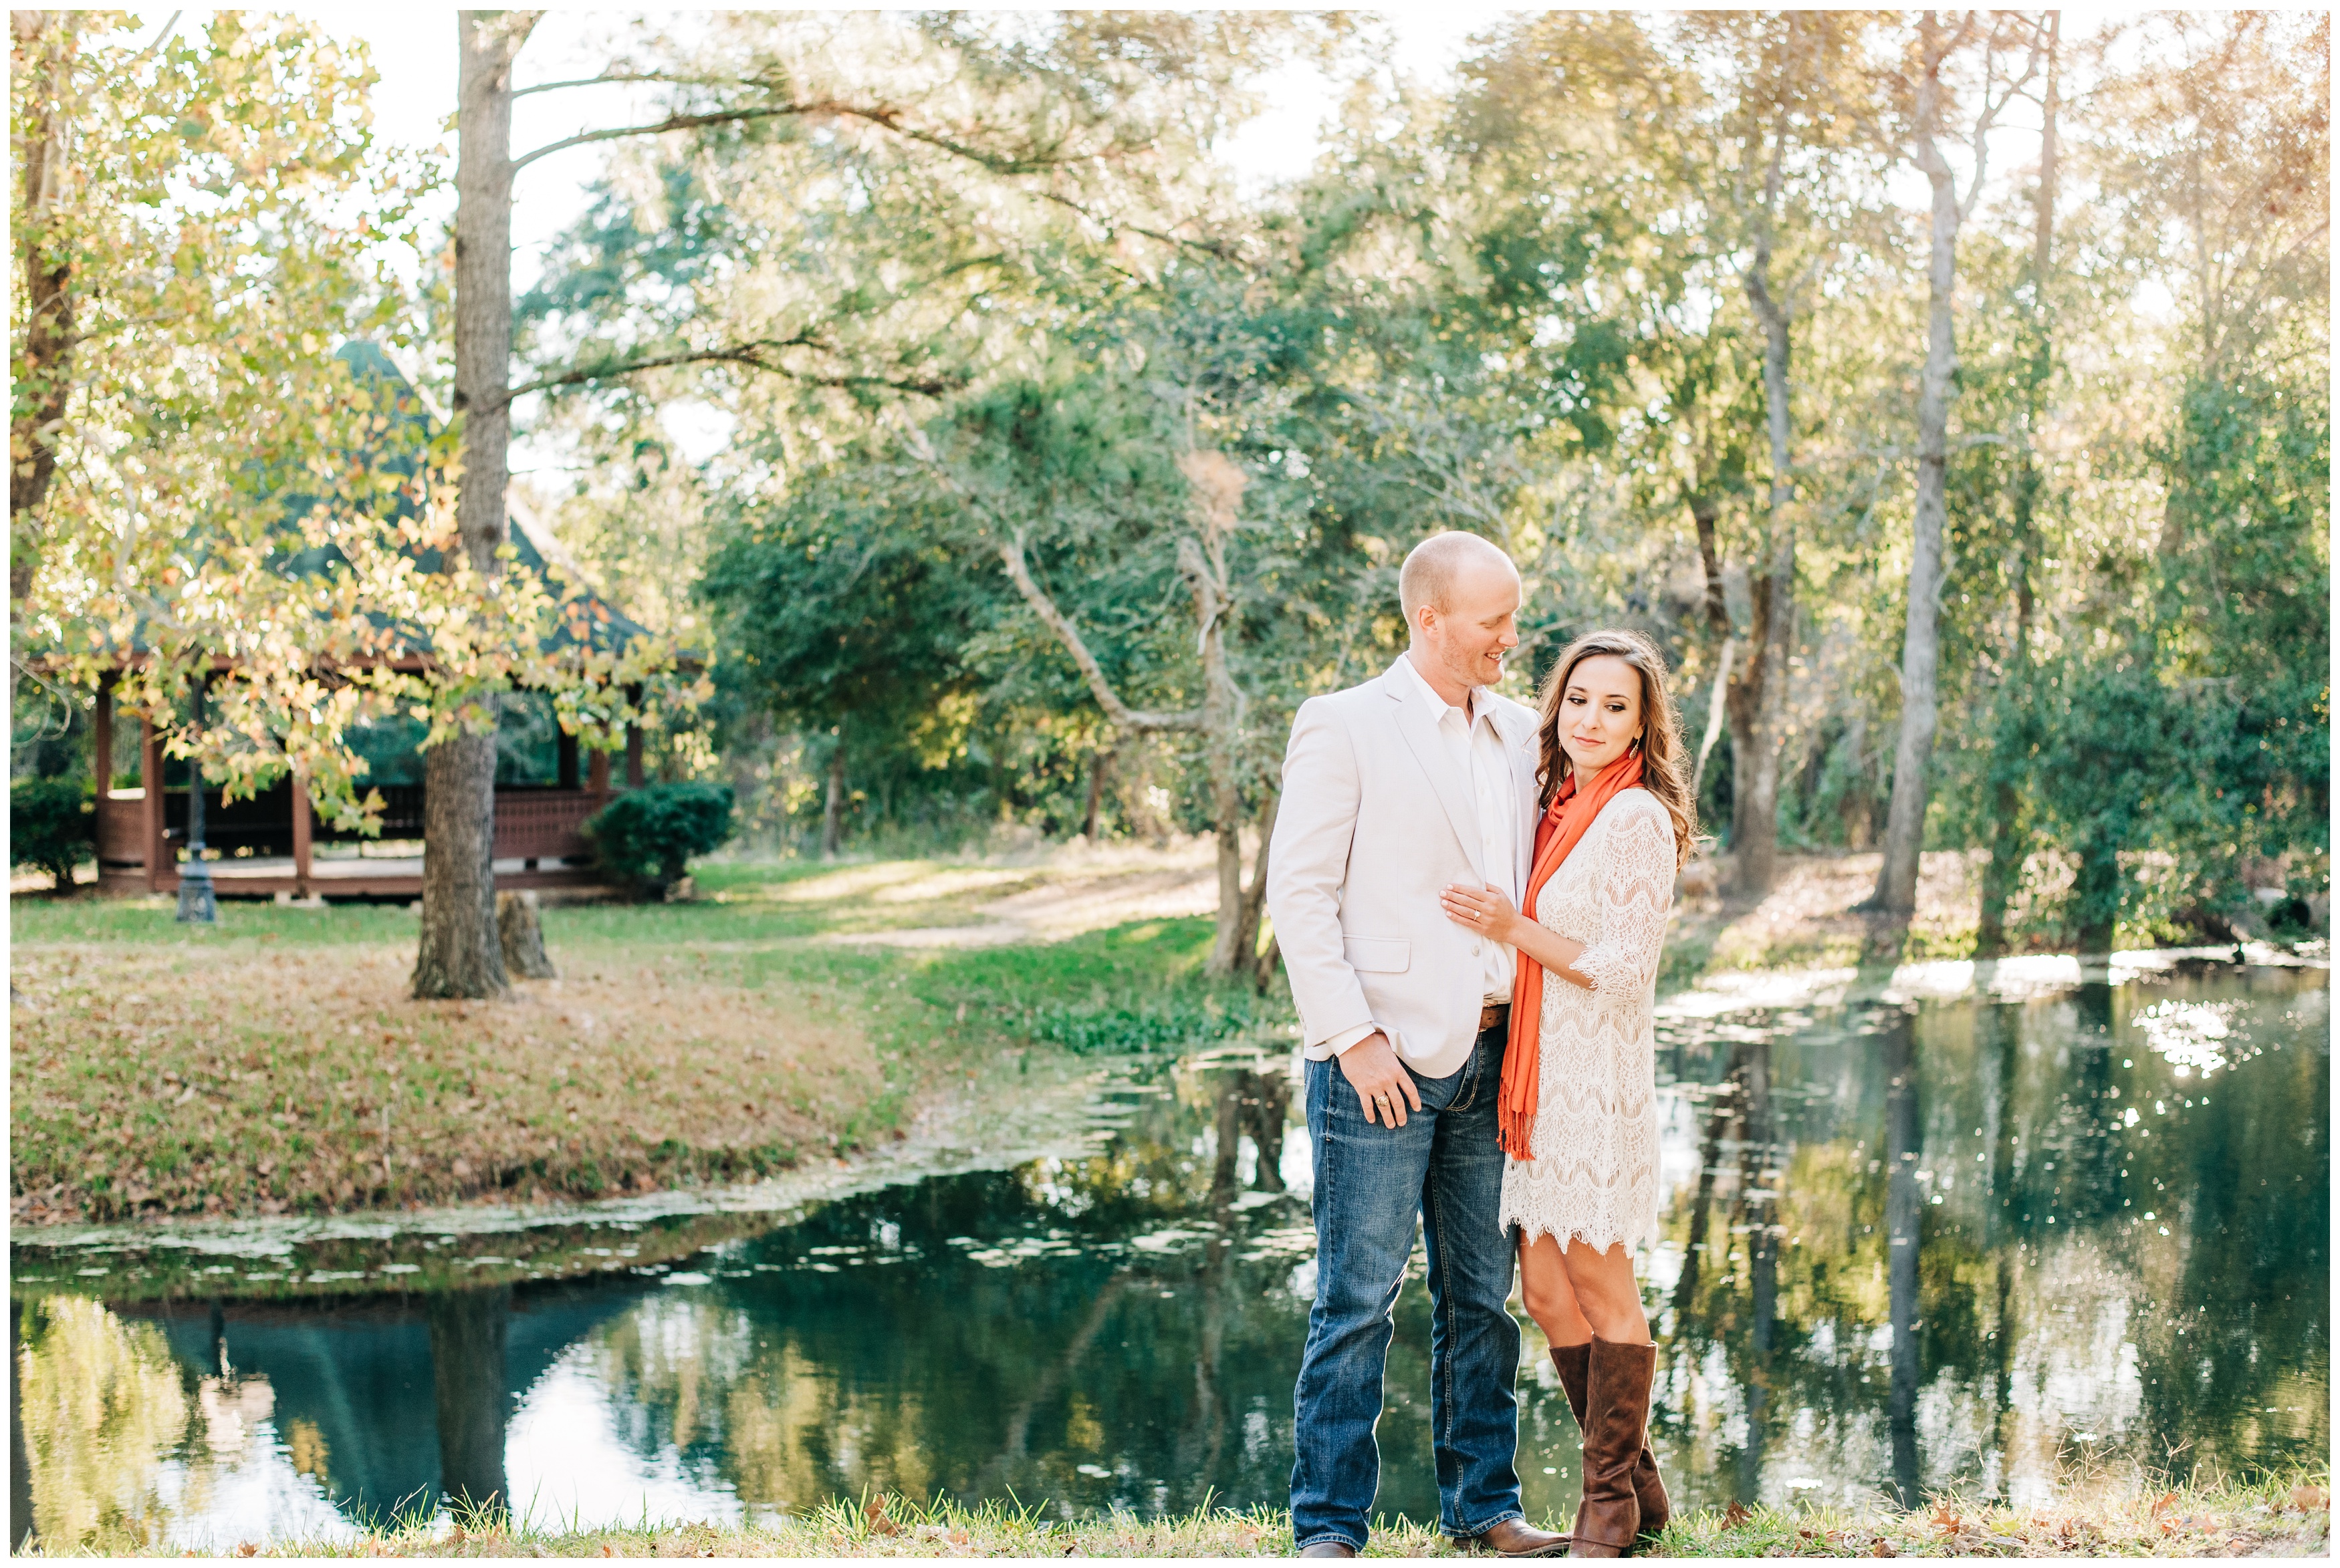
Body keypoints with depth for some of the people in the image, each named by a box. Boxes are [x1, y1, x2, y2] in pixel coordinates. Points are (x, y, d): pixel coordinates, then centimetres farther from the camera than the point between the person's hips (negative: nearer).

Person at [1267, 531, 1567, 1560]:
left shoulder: (1519, 734, 13)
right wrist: (1354, 1038, -14)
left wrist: (1527, 1027, 9)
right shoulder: (1344, 726, -5)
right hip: (1384, 1061, -6)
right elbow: (1297, 892, -8)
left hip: (1492, 1056, 6)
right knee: (1359, 1301, -3)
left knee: (1483, 1295, 12)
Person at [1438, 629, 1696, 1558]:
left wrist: (1514, 929, -17)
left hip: (1599, 1078, -8)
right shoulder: (1560, 808, 14)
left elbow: (1622, 971, -14)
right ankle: (1636, 1488, 22)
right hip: (1541, 1078, 8)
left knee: (1601, 1289, 1)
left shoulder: (1636, 819, -11)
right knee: (1546, 1290, 9)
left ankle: (1612, 1509, 12)